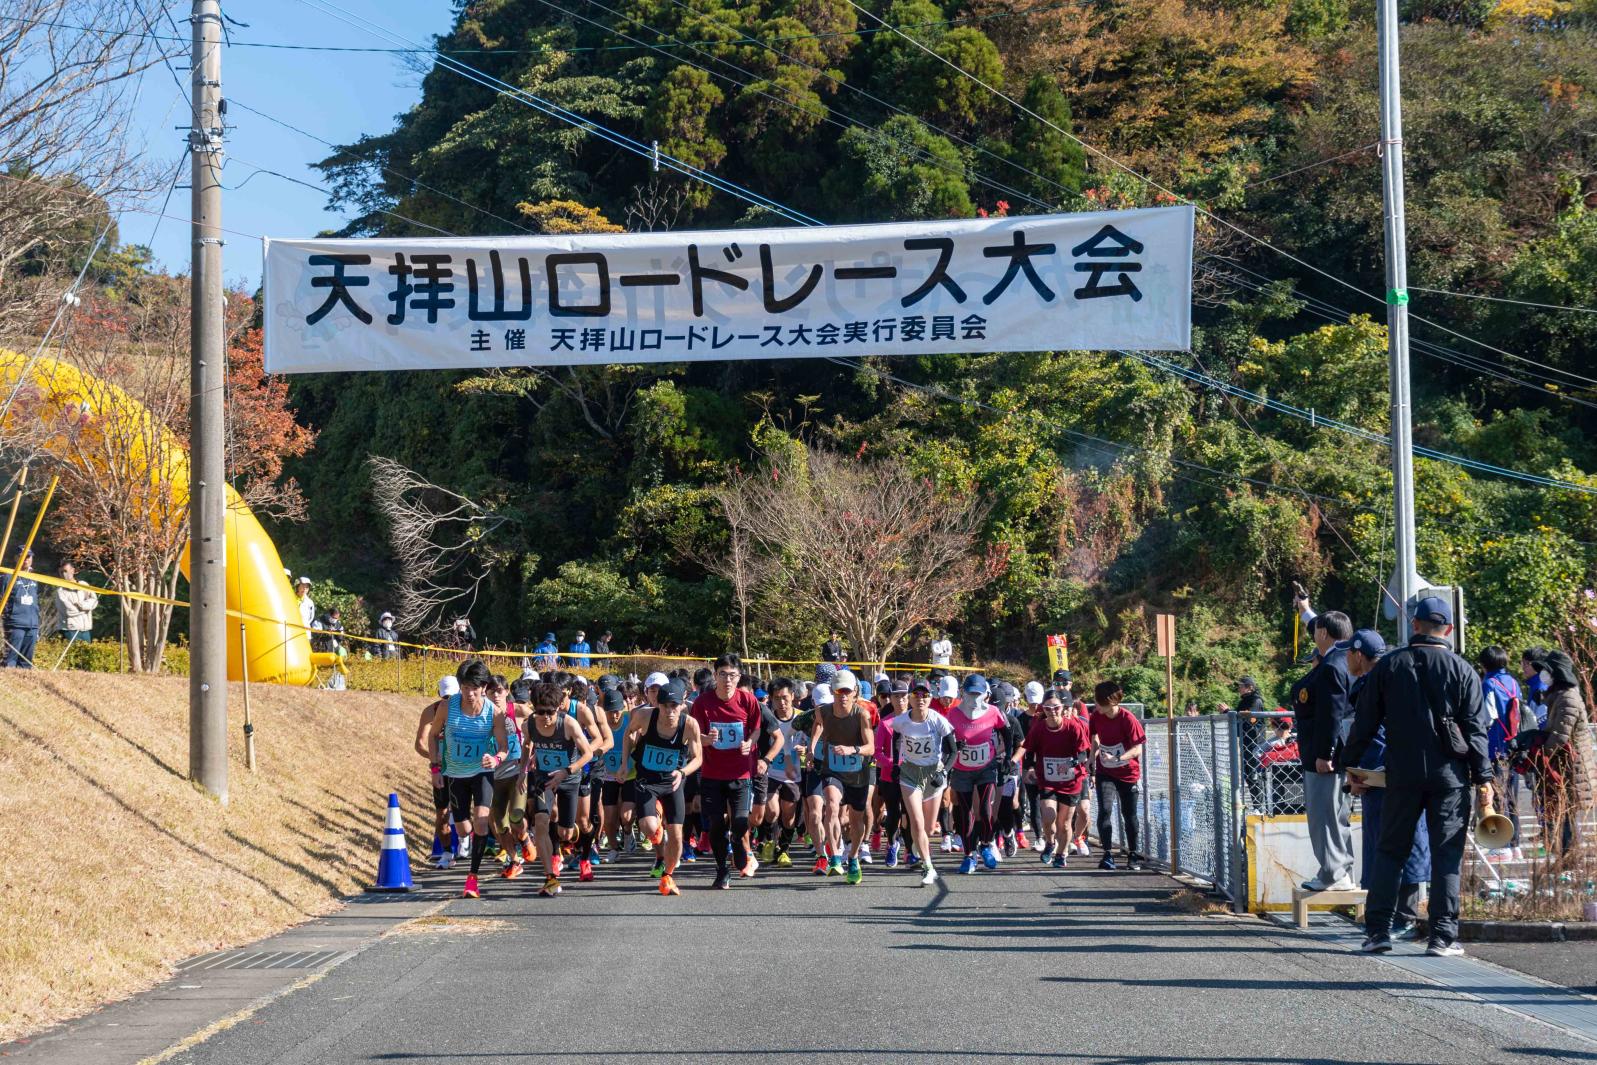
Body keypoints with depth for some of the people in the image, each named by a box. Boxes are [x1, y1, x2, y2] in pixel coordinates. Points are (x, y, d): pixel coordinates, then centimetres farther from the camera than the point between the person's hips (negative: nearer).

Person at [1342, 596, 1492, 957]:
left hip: (1402, 775, 1)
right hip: (1449, 776, -1)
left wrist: (1350, 764, 15)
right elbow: (1476, 729, -3)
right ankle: (1443, 936, -1)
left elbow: (1365, 722, 6)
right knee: (1446, 855, 2)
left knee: (1390, 850, 10)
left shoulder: (1388, 666, 3)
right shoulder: (1462, 670, 0)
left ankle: (1378, 930, 5)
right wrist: (1483, 777, 0)